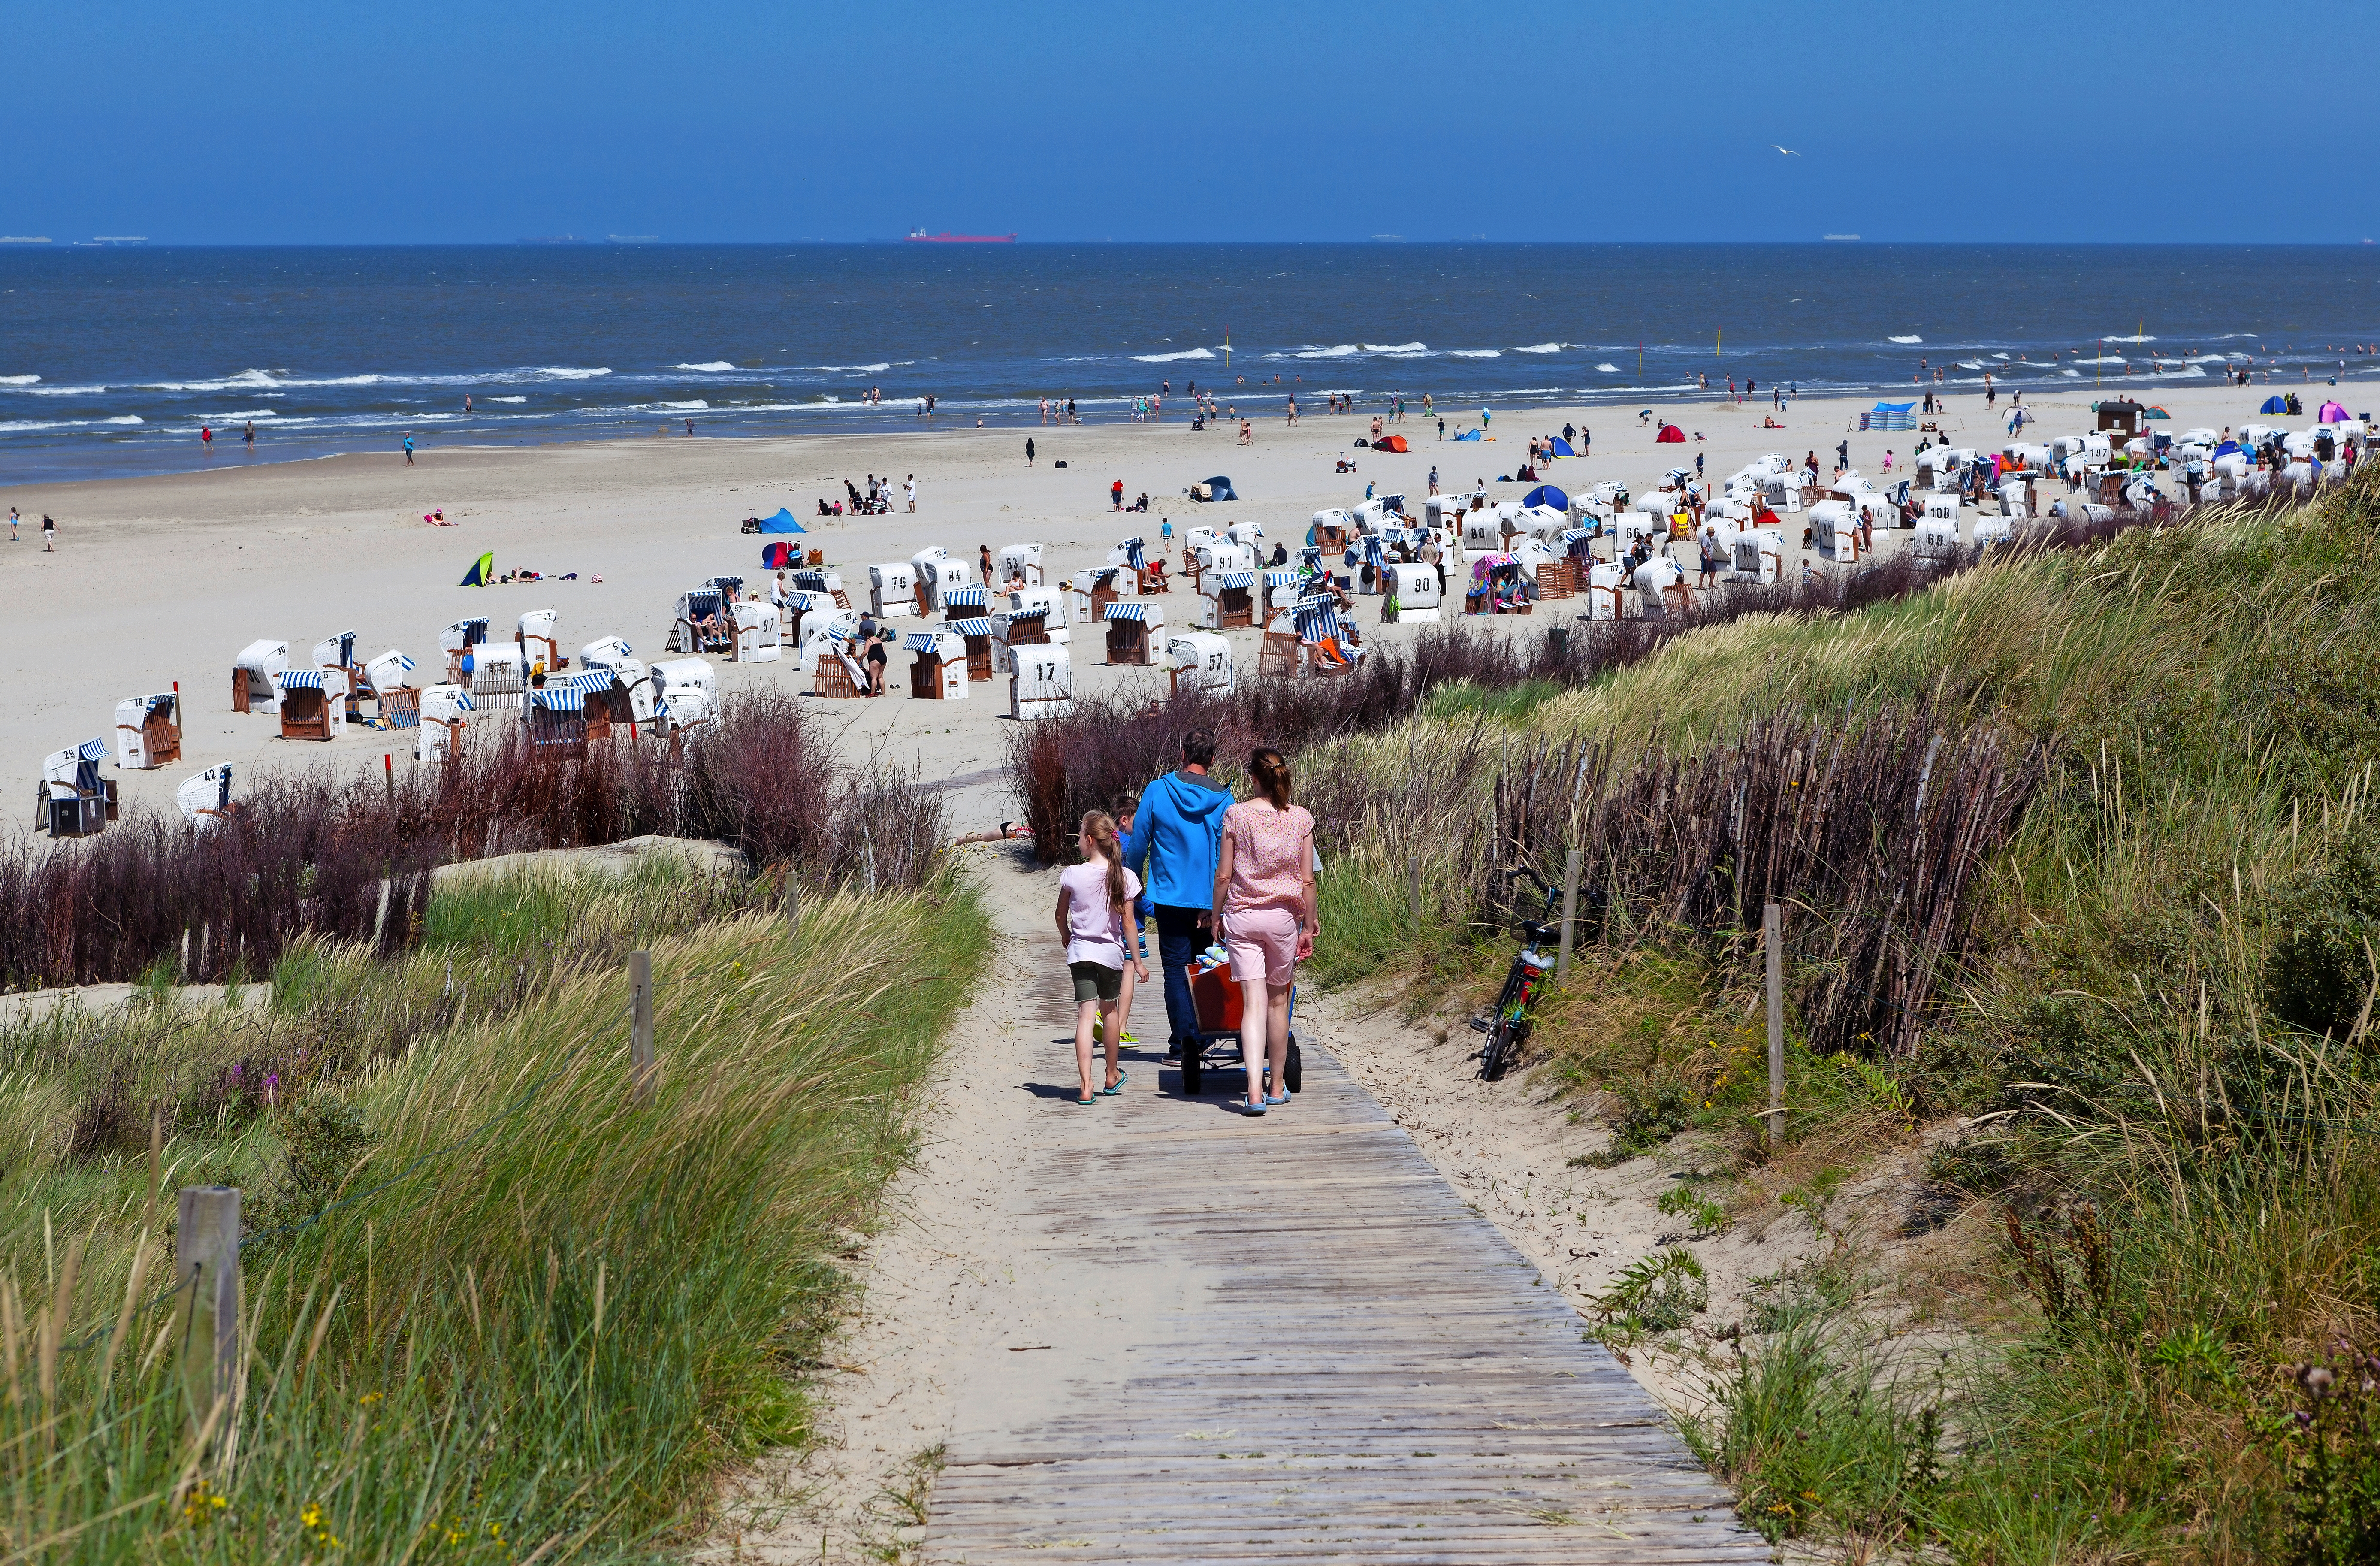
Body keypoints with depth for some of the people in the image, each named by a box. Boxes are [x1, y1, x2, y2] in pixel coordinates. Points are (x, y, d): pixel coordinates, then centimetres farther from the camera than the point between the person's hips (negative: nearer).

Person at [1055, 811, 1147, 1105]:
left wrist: (1066, 936, 26)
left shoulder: (1072, 875, -9)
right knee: (1109, 1009, 20)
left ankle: (1087, 1087, -16)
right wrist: (1137, 960, 5)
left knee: (1086, 1014, -5)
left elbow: (1061, 916, 5)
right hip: (1111, 951, 1)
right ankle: (1112, 1077, 35)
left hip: (1081, 950, -1)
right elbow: (1128, 922, -4)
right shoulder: (1124, 877, -7)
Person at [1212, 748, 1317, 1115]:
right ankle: (1277, 1087, 22)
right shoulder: (1301, 819, -2)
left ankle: (1254, 1091, -17)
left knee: (1253, 1003, -4)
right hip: (1284, 917, 1)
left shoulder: (1236, 815, -5)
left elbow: (1224, 874, -2)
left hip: (1242, 916, -1)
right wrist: (1310, 923, 9)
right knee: (1278, 1001, 13)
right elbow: (1307, 881, 0)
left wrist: (1217, 916, 10)